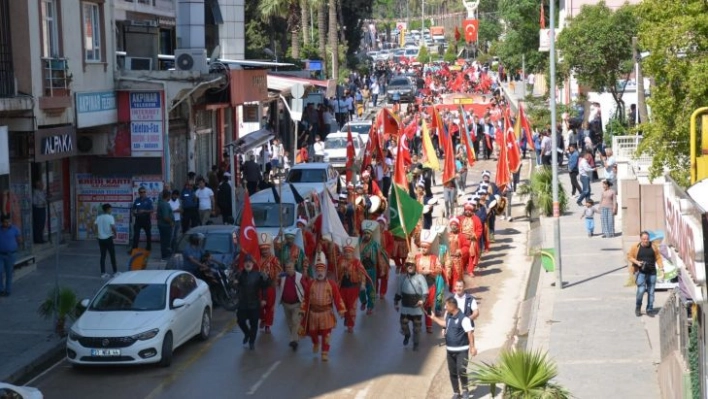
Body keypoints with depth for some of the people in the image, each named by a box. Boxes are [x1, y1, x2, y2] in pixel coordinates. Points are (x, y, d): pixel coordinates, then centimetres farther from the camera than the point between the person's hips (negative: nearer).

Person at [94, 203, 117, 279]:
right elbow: (113, 227, -20)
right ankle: (115, 271, 15)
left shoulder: (99, 217, 5)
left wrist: (98, 234, 10)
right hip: (108, 238, -5)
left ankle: (103, 273, 5)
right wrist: (115, 234, -3)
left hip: (101, 238, 5)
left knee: (103, 256, 8)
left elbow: (95, 226, -1)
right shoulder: (110, 217, -11)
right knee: (112, 255, 8)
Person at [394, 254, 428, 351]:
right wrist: (396, 302, 13)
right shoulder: (402, 277, 4)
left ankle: (416, 343, 25)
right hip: (405, 307, 3)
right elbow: (398, 292, 13)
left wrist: (422, 300, -28)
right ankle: (407, 335, 37)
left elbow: (425, 292, -12)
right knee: (403, 323, 5)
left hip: (417, 307, -3)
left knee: (417, 326, 6)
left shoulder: (420, 278, -8)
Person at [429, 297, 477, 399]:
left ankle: (465, 390, 6)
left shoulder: (463, 318, -19)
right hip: (450, 350, 7)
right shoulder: (448, 315, 6)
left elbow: (470, 333, -21)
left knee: (461, 370, -16)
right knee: (452, 373, 10)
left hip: (461, 350, -7)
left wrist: (472, 347, -26)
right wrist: (434, 318, 31)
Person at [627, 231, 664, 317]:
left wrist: (661, 267, -6)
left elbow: (658, 257, 7)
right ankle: (638, 308, 8)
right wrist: (636, 262, -12)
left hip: (652, 273, 3)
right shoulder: (635, 247, 0)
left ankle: (650, 310, 15)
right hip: (640, 272, -3)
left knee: (651, 292, 5)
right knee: (641, 290, -14)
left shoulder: (653, 247, 6)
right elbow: (629, 257, 5)